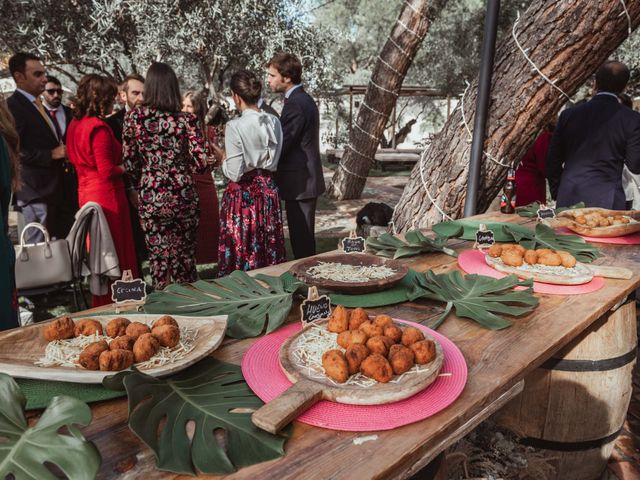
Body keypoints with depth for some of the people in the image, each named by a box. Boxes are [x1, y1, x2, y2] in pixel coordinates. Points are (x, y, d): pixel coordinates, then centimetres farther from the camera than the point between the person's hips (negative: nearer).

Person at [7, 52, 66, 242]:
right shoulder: (13, 106, -12)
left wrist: (61, 152, 11)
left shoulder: (37, 105, 18)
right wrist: (51, 155, -19)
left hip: (50, 189, 9)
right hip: (35, 191, -9)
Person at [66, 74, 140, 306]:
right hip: (106, 195, -9)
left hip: (86, 193, 9)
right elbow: (107, 170, -21)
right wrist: (124, 168, -2)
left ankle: (101, 303, 32)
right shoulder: (99, 127, -17)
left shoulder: (75, 125, 9)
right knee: (115, 255, 1)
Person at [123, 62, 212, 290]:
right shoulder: (186, 119, -6)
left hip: (150, 197, 1)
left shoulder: (133, 118, -3)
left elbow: (130, 163, -1)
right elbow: (201, 162, -10)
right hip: (183, 195, 0)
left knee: (159, 257, 12)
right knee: (185, 256, 14)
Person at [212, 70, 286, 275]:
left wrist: (221, 156, 1)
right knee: (270, 250, 15)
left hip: (243, 194, -5)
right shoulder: (274, 122, 1)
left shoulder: (235, 126, -16)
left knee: (242, 254, 7)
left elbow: (235, 173, -15)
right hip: (268, 190, 6)